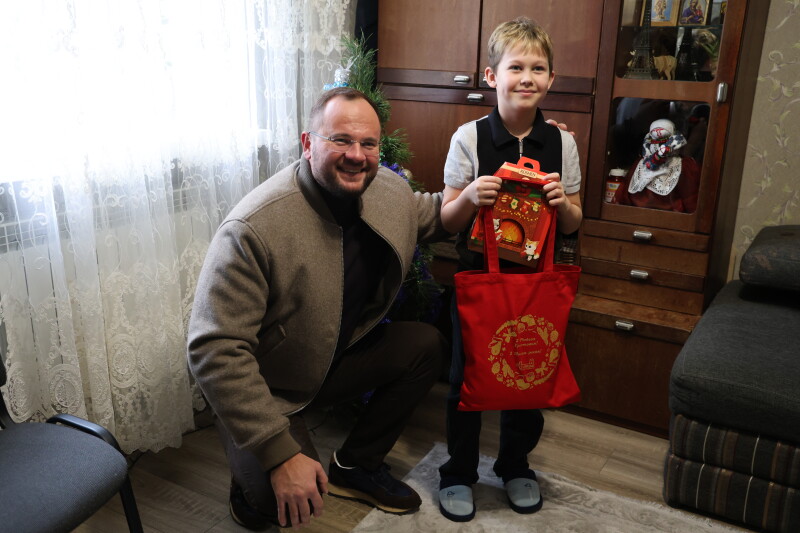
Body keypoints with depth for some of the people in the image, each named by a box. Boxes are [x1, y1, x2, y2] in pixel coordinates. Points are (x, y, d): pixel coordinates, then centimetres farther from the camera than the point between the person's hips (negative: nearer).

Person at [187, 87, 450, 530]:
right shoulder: (254, 227, -31)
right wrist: (281, 456, -33)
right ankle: (253, 485, 13)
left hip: (341, 356, 7)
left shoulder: (390, 190, -9)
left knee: (426, 344, -8)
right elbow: (215, 352, -32)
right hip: (266, 388, -7)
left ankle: (356, 466, 10)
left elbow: (427, 215, 17)